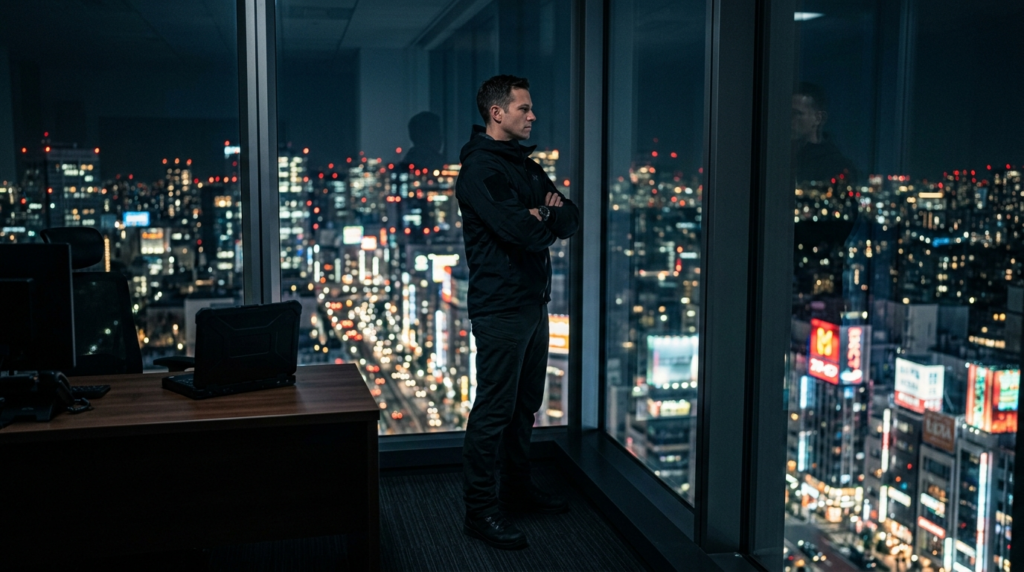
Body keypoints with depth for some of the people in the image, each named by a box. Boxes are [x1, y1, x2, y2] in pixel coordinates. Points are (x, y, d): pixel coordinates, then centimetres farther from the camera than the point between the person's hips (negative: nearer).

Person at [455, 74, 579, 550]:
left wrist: (546, 215, -11)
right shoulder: (480, 167, -13)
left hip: (533, 301, 9)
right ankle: (480, 509, 5)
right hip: (500, 306, -9)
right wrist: (549, 221, -3)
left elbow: (571, 220, 11)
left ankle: (518, 488, 31)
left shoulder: (525, 165, 17)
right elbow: (521, 231, -25)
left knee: (525, 404, 17)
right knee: (494, 409, -4)